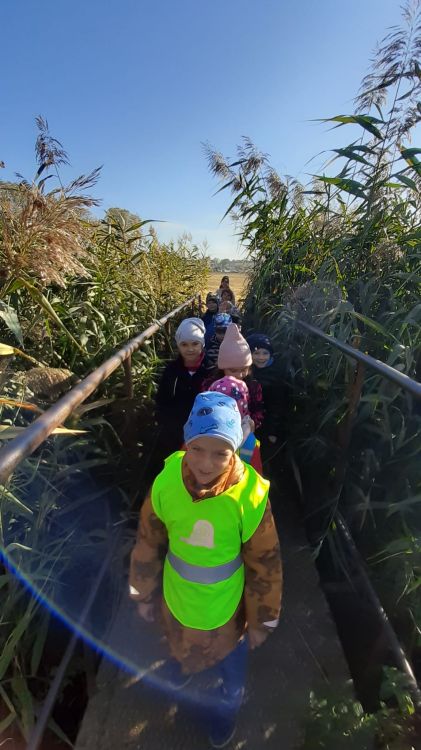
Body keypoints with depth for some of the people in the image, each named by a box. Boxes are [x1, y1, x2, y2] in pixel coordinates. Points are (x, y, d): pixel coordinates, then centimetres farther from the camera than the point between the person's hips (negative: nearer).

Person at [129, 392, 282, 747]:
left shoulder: (250, 495, -33)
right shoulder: (166, 482, -27)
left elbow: (264, 565, -17)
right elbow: (149, 544, -9)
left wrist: (261, 620, -4)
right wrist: (144, 595, 3)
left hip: (225, 606, -2)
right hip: (175, 596, 2)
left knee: (228, 661, 27)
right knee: (180, 642, 35)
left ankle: (227, 703, 64)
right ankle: (182, 660, 72)